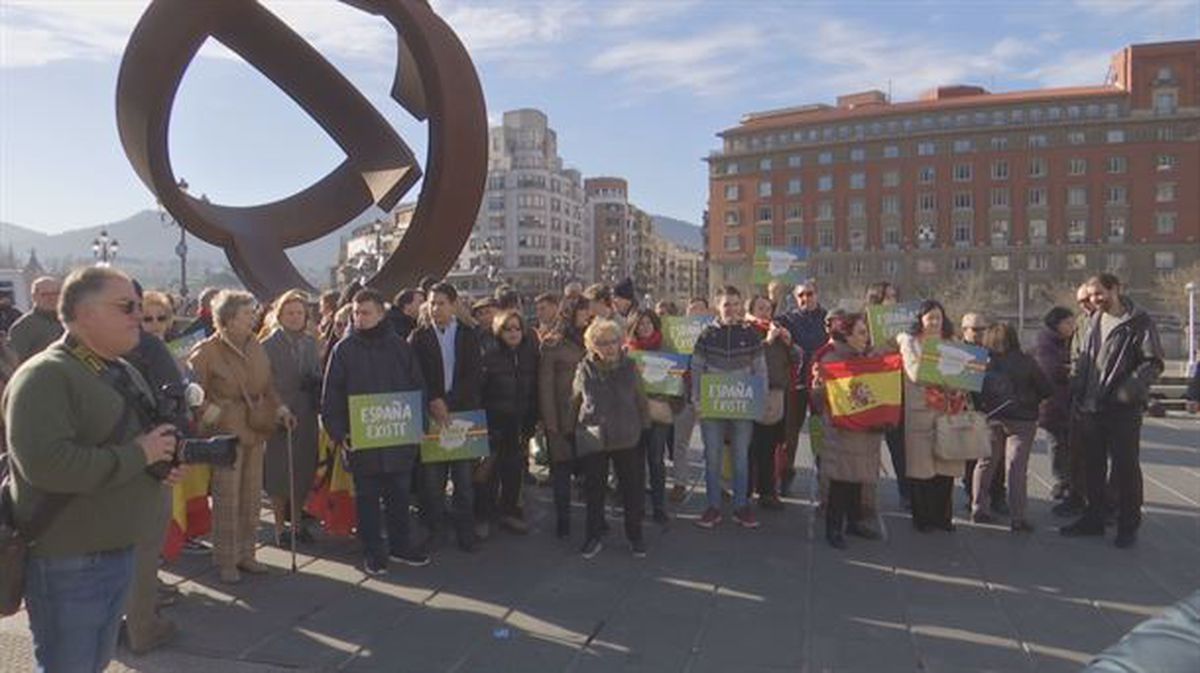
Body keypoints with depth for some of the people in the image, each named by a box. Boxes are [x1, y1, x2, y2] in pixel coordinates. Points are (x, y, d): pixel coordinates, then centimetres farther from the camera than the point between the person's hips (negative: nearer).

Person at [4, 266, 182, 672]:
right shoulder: (44, 377, -19)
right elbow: (46, 463, -32)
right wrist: (138, 455, -23)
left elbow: (155, 431, 24)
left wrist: (170, 458, 2)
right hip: (67, 562, -8)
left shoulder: (124, 372, 10)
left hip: (119, 551, 9)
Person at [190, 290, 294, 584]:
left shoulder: (255, 347, 8)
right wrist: (209, 413, -16)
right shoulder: (207, 351, -10)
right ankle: (225, 561, 15)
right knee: (226, 500, 1)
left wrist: (279, 408, 2)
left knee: (251, 497, 13)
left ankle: (246, 554, 26)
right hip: (226, 433, -6)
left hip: (256, 431, 6)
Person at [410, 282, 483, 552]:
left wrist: (448, 401, -10)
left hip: (463, 413, 0)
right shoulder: (419, 337, 5)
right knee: (432, 477, 3)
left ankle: (465, 531, 14)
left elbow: (474, 375, -1)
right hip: (431, 415, 0)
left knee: (464, 476, 4)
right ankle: (433, 529, 15)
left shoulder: (469, 335, 6)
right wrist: (433, 402, -14)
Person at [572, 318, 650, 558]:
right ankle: (593, 537, 25)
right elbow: (574, 402, 6)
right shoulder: (584, 369, -4)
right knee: (594, 490, 10)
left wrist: (645, 428, 5)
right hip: (593, 440, -1)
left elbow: (640, 400, 7)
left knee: (633, 488, 6)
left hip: (627, 439, 1)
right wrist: (572, 431, 7)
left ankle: (635, 536, 24)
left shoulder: (629, 367, 0)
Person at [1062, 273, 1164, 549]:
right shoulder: (1094, 322, 13)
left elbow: (1154, 363, -12)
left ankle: (1128, 526, 15)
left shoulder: (1139, 322, -7)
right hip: (1091, 407, 6)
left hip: (1122, 409, -6)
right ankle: (1093, 518, 25)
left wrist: (1129, 389, -24)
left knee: (1125, 467, 3)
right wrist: (1077, 391, 7)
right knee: (1092, 465, 13)